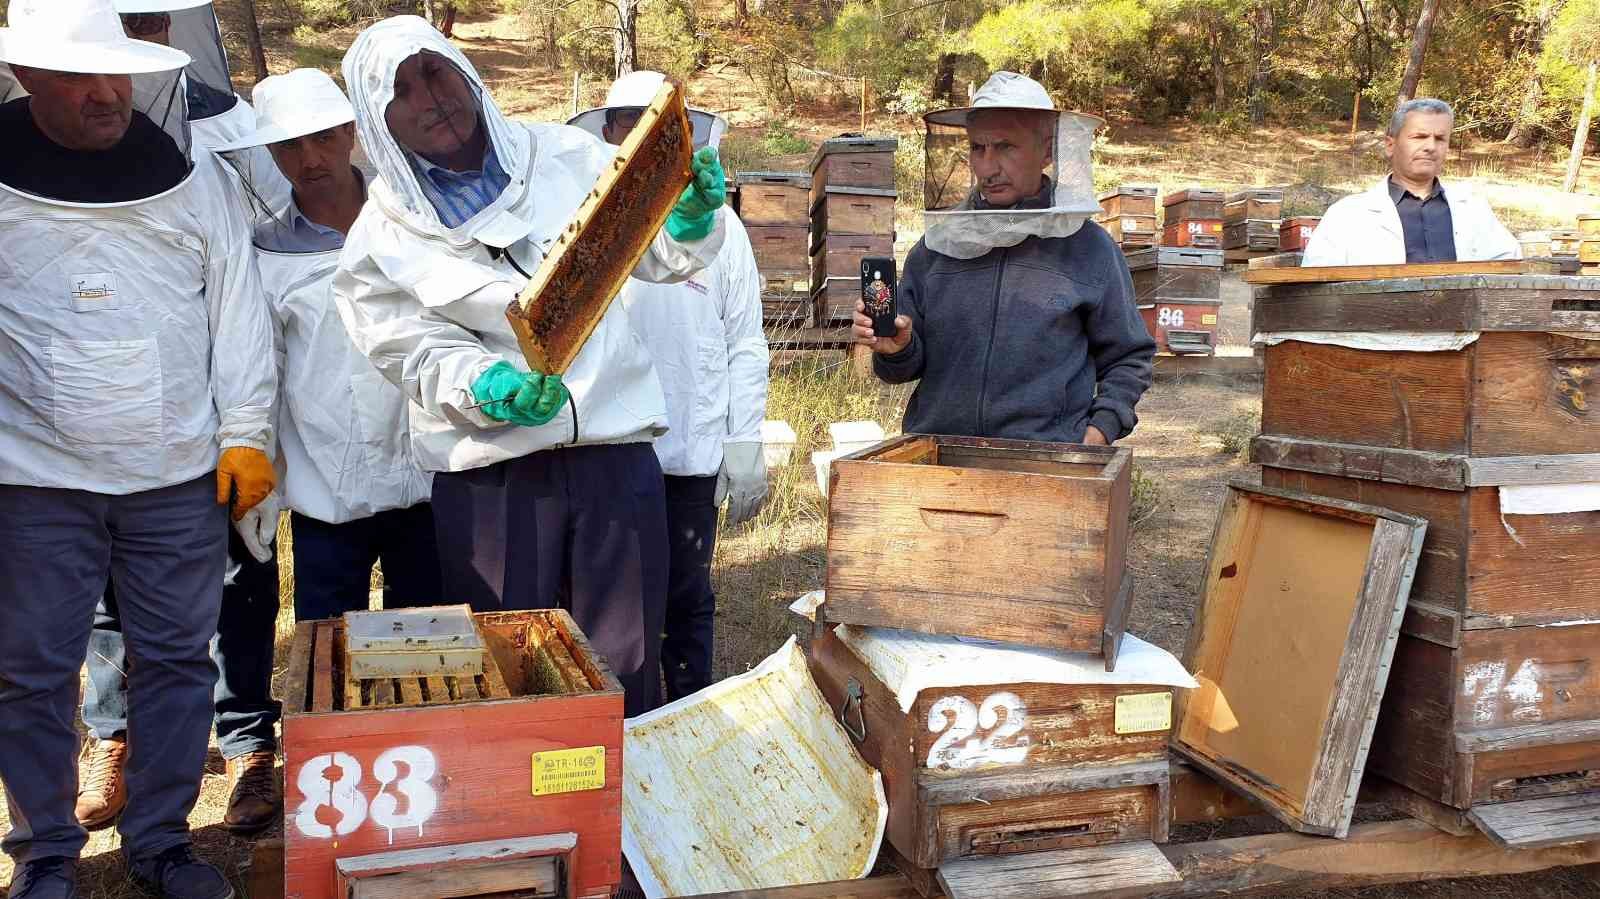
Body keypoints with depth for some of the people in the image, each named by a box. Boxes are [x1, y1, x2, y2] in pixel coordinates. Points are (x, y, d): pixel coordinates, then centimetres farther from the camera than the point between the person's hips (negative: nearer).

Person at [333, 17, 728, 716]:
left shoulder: (568, 158, 4)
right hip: (489, 475, -1)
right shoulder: (380, 241, 0)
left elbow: (660, 253, 12)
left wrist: (692, 217, -9)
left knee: (626, 670, 9)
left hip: (615, 454, 1)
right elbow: (422, 356, -4)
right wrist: (491, 389, -24)